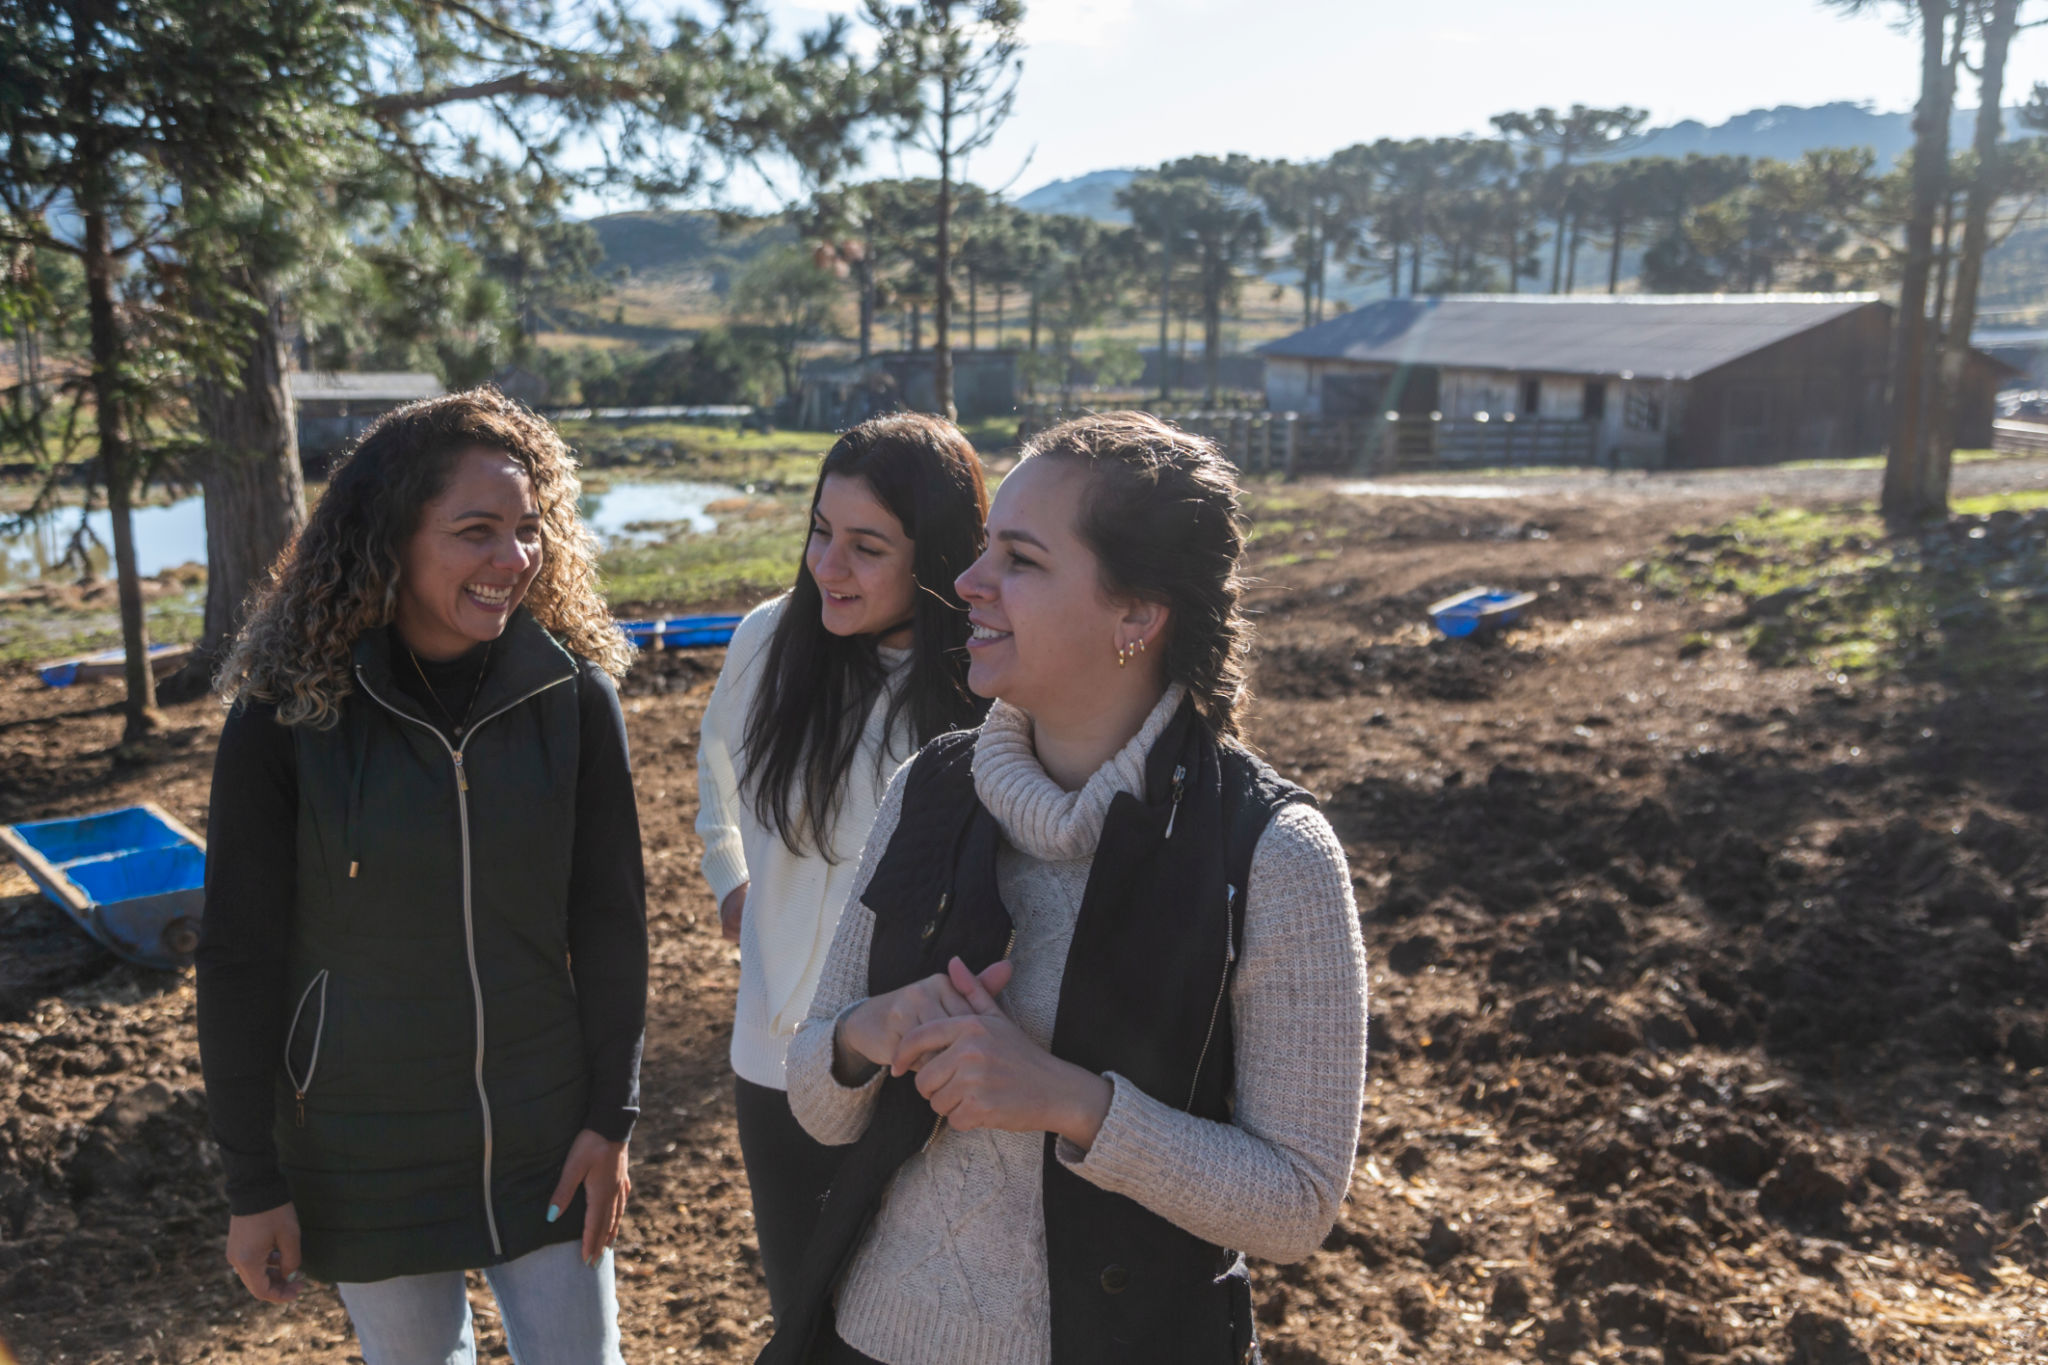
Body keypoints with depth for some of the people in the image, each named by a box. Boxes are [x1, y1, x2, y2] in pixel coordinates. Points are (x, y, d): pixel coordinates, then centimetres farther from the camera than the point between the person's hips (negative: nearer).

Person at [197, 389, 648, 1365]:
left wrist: (612, 1115, -2)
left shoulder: (574, 696, -9)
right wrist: (252, 1183, -5)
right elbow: (238, 961, -8)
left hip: (545, 1133, 1)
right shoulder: (286, 716, -14)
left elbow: (610, 919, -2)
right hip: (363, 1154, -1)